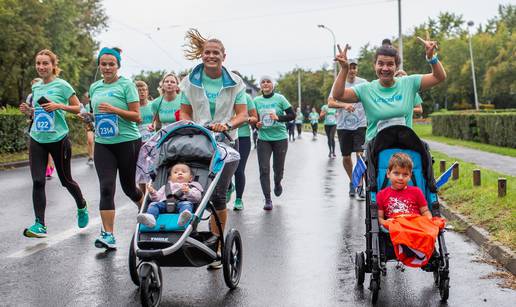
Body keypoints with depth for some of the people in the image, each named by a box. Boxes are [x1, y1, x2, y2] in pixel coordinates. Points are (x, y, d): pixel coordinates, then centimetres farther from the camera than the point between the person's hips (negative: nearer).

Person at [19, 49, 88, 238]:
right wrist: (29, 111, 1)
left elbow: (78, 108, -4)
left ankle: (82, 207, 37)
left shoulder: (62, 85, -6)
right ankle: (39, 225, -2)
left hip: (58, 139, -4)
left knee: (66, 180, 9)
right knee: (38, 181, -5)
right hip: (37, 139, 4)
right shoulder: (36, 86, 10)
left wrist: (59, 105, -18)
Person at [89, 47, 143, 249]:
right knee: (106, 187, -8)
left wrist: (114, 109, -21)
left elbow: (136, 116, -10)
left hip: (127, 142, -4)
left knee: (128, 187, 8)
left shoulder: (127, 85, -5)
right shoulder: (95, 87, 12)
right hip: (102, 144, 4)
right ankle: (108, 235, -8)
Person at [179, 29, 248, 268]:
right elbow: (185, 113, 10)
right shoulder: (190, 81, 5)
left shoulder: (234, 82, 3)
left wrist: (228, 125, -21)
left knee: (218, 195, -9)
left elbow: (243, 115, -1)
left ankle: (216, 245, 4)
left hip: (226, 143, -1)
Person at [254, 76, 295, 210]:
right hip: (263, 139, 1)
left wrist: (278, 117, -20)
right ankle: (267, 200, -3)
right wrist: (256, 124, -7)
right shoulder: (256, 100, 5)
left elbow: (292, 115, -5)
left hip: (280, 138, -1)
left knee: (278, 167, 7)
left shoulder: (280, 98, -3)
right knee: (264, 169, -8)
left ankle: (277, 183, 43)